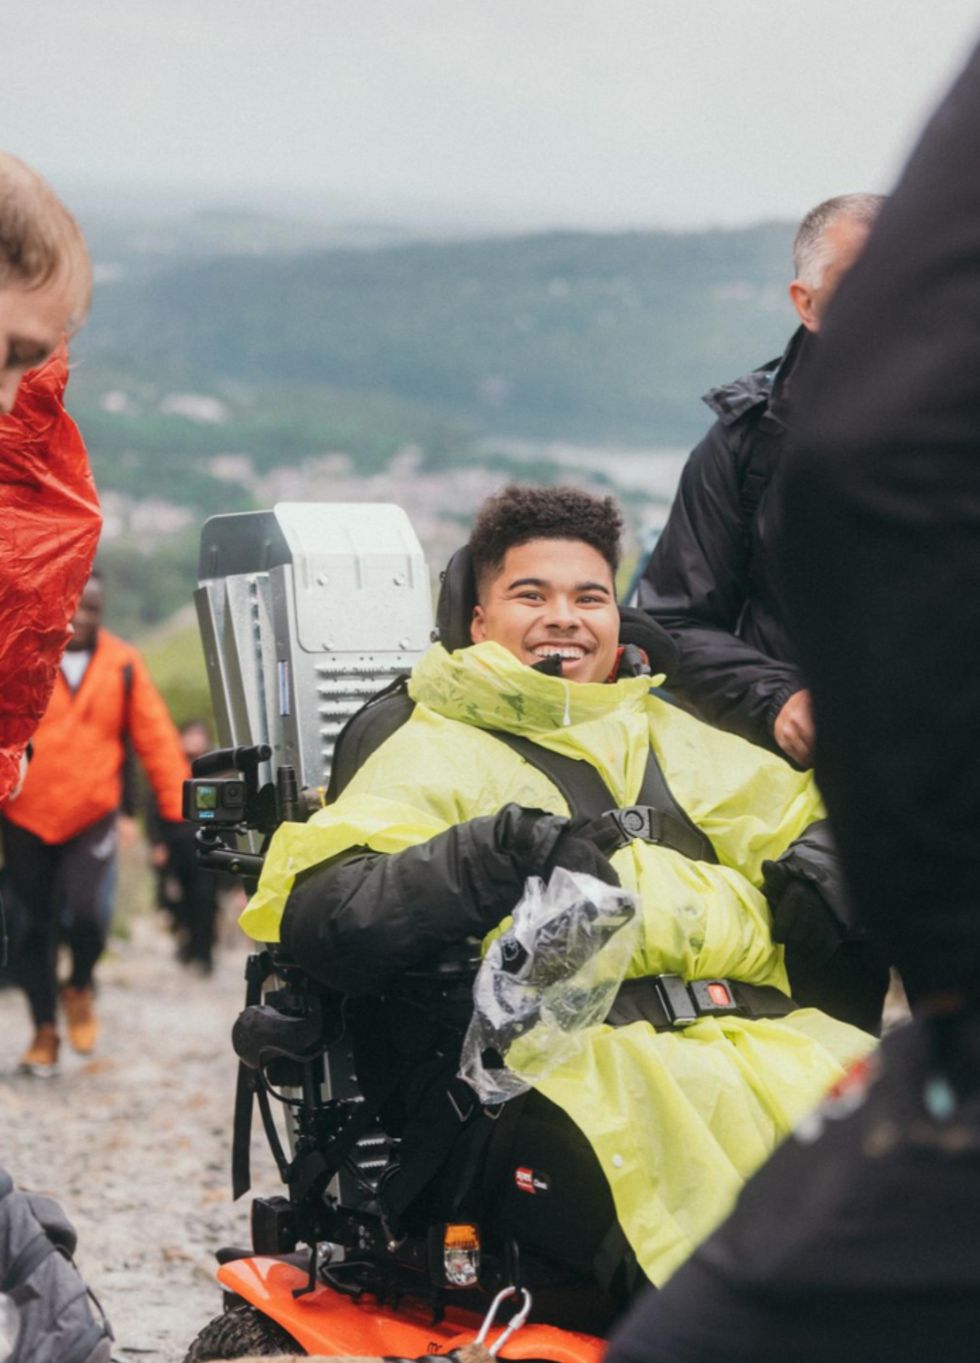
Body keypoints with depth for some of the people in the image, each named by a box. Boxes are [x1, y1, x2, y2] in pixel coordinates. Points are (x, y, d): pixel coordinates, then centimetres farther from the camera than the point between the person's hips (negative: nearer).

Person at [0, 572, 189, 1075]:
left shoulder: (123, 666, 1)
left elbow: (155, 737, 3)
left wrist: (179, 806, -2)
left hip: (92, 817, 0)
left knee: (83, 908, -18)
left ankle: (81, 988, 13)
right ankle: (44, 1030, 22)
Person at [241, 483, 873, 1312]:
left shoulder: (681, 740, 31)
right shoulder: (436, 752, 14)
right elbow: (314, 918, -1)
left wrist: (818, 865, 10)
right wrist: (490, 857, -16)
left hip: (746, 1038, 5)